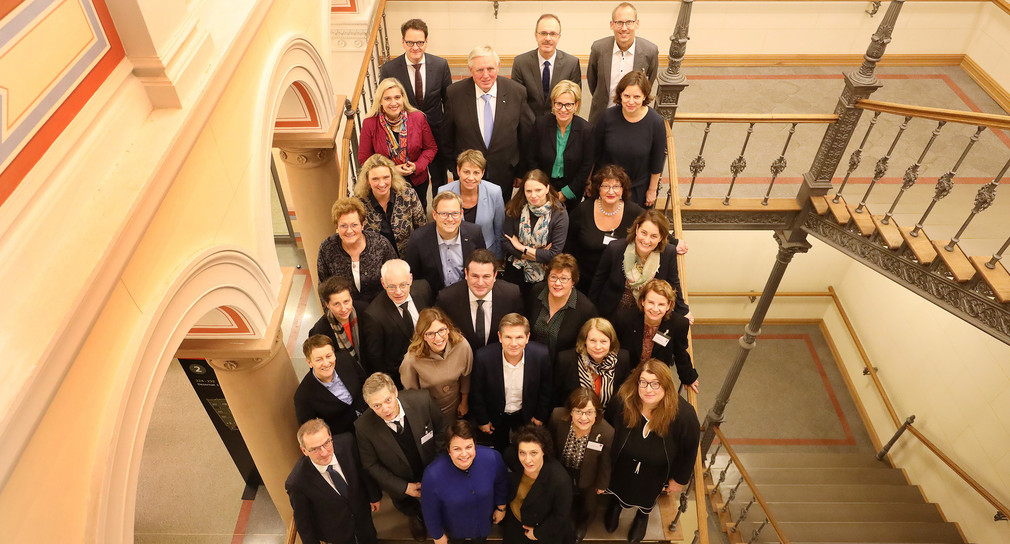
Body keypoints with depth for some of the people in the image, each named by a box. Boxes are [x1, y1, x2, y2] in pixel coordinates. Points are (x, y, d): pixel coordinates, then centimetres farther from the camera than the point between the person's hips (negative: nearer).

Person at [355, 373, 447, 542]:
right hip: (400, 485, 0)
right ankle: (415, 518, 71)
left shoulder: (421, 401, -33)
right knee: (408, 508, 33)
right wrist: (404, 487, -18)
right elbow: (371, 464, -18)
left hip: (433, 475, 1)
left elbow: (440, 429, -13)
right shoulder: (364, 427, -34)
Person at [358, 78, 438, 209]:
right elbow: (364, 159, -10)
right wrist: (391, 170, -21)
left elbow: (431, 148, -2)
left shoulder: (417, 118, -14)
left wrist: (417, 166, -21)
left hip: (417, 181, 2)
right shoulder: (369, 124, -18)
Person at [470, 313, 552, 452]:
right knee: (499, 453, 26)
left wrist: (540, 416, 1)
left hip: (526, 415, 1)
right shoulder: (483, 357, -31)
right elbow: (476, 392, -13)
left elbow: (546, 390, -8)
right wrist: (482, 420, -4)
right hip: (496, 417, -1)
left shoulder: (541, 355, -27)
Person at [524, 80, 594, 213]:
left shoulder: (586, 130, -13)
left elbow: (586, 166, -7)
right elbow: (531, 159, -4)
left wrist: (566, 192, -8)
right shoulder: (541, 123, -11)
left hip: (572, 192, -1)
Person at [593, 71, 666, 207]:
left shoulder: (656, 122, -19)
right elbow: (594, 151, -3)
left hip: (638, 190, -1)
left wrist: (652, 189, 2)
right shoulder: (608, 117, -17)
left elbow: (657, 161, -7)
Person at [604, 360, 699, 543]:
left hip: (657, 472, 0)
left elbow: (690, 451, -18)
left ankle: (643, 516, 70)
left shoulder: (684, 414, -37)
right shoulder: (623, 401, -36)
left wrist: (679, 480, -5)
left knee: (648, 495, 33)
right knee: (618, 489, 34)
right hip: (622, 466, 1)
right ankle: (615, 506, 71)